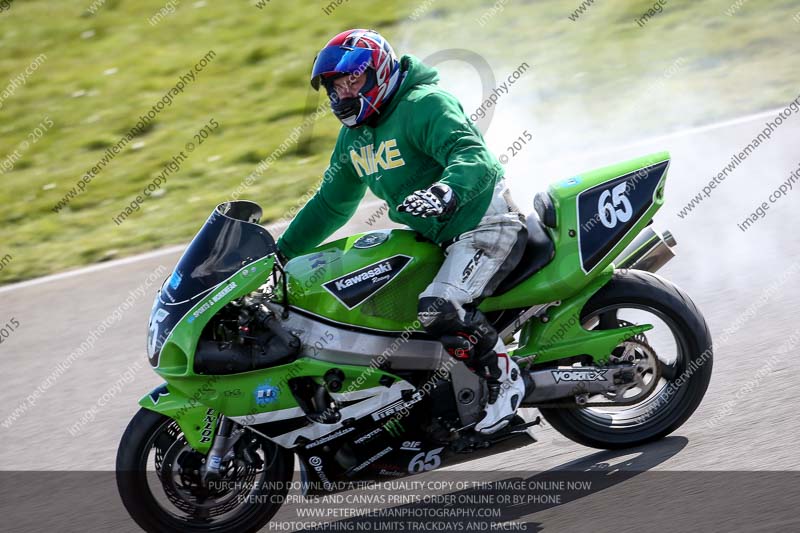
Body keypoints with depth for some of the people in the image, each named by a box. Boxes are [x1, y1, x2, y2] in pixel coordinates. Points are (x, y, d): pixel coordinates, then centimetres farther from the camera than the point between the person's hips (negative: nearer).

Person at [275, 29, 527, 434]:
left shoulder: (424, 105, -17)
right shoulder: (354, 133, 11)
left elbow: (476, 158, -32)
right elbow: (331, 202, 22)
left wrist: (445, 191, -53)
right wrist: (280, 252, 18)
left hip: (486, 224, -10)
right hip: (435, 235, 10)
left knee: (439, 306, -30)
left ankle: (504, 378, -11)